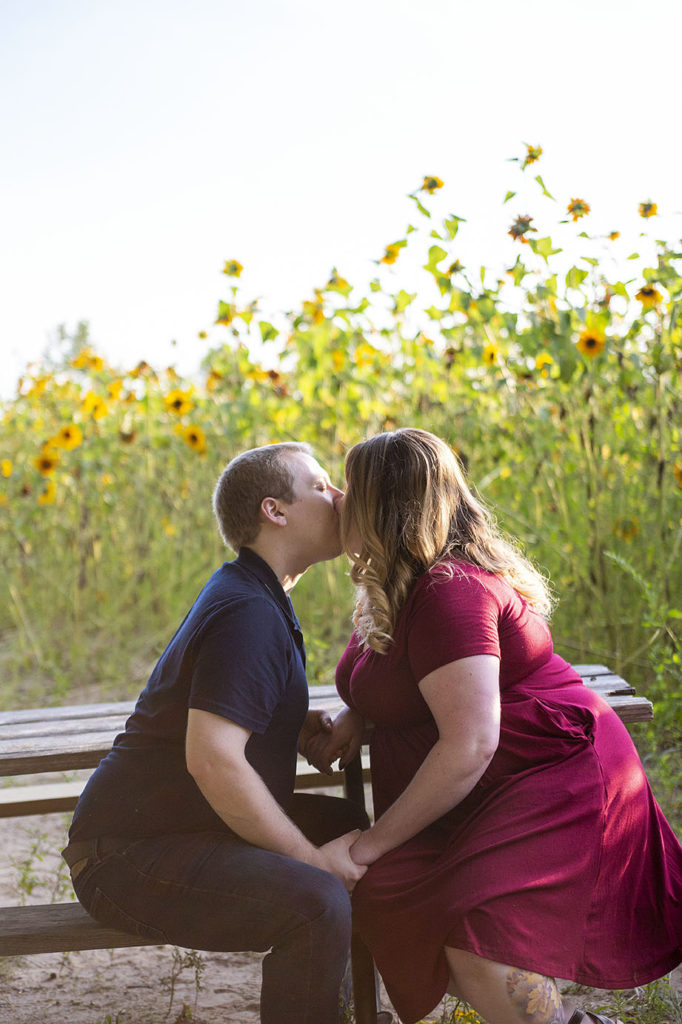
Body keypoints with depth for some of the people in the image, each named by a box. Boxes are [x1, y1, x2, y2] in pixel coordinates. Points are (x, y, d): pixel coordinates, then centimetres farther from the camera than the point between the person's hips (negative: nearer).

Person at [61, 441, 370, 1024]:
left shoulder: (256, 596, 14)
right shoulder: (247, 614, -19)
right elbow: (212, 759, -29)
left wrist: (309, 726, 6)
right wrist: (314, 859, -20)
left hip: (176, 829, 11)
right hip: (127, 857, -11)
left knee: (350, 824, 16)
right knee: (317, 903, -29)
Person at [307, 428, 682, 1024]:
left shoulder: (448, 591, -22)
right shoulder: (397, 588, 11)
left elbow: (469, 746, -28)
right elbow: (406, 686, 27)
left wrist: (375, 842, -19)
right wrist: (353, 718, 4)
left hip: (558, 777, -10)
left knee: (472, 948, -29)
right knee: (391, 911, -6)